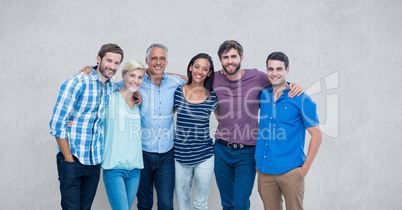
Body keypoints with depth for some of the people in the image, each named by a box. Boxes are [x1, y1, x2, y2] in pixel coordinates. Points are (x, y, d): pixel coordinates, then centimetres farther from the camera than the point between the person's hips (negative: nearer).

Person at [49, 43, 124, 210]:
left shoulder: (111, 86, 6)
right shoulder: (77, 82, -13)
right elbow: (57, 124, -14)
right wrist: (69, 159, -11)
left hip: (95, 161, 6)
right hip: (72, 159, -5)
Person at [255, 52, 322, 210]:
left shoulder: (301, 99, -7)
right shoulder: (262, 95, 5)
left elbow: (316, 135, -6)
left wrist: (305, 168, -10)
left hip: (290, 170, -4)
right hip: (264, 169, 4)